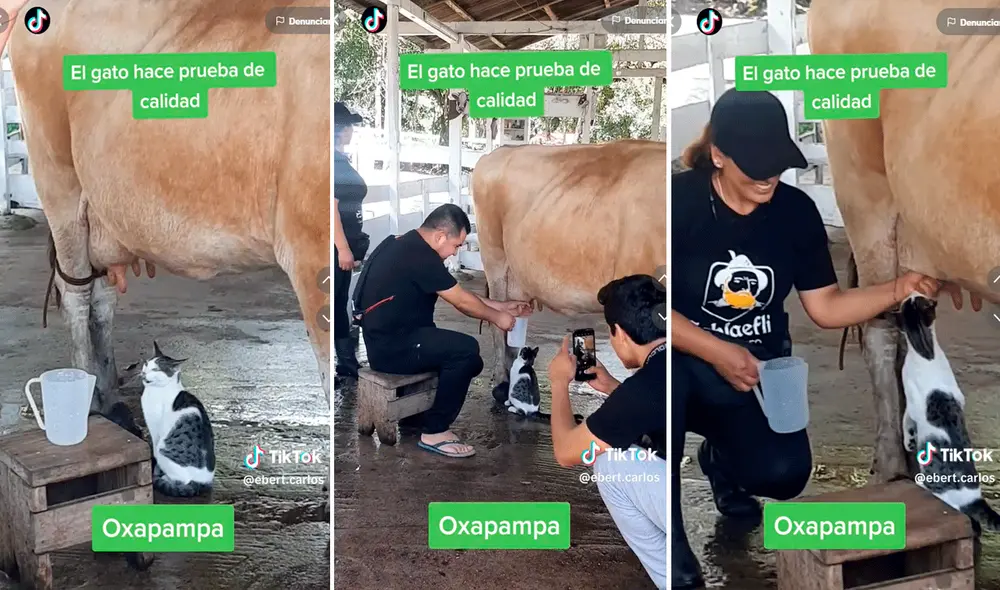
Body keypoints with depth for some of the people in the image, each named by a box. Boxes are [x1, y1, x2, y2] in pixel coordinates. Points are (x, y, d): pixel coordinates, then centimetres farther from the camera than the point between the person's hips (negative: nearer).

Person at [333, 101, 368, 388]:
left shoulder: (341, 161, 14)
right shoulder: (333, 162, -15)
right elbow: (331, 207, -21)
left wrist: (354, 246, 17)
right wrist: (343, 248, -24)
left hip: (344, 244, 10)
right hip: (336, 246, -10)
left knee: (340, 304, 15)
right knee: (332, 306, -3)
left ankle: (348, 365, 24)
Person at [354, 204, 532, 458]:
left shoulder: (409, 247, 12)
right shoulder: (418, 255, -19)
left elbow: (458, 297, 18)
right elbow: (462, 301, -12)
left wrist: (503, 306, 18)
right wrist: (496, 317, 4)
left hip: (389, 339, 10)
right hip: (390, 347, -10)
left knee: (469, 362, 8)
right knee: (466, 350, -21)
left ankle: (417, 414, 16)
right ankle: (434, 432, -11)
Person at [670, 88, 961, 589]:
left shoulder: (796, 211, -2)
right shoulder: (678, 200, -15)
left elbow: (825, 307, 0)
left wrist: (901, 288, -16)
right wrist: (717, 352, -27)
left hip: (759, 370, 3)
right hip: (686, 363, -3)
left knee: (784, 473, -21)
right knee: (667, 379, -39)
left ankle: (721, 458, 20)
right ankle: (668, 532, -16)